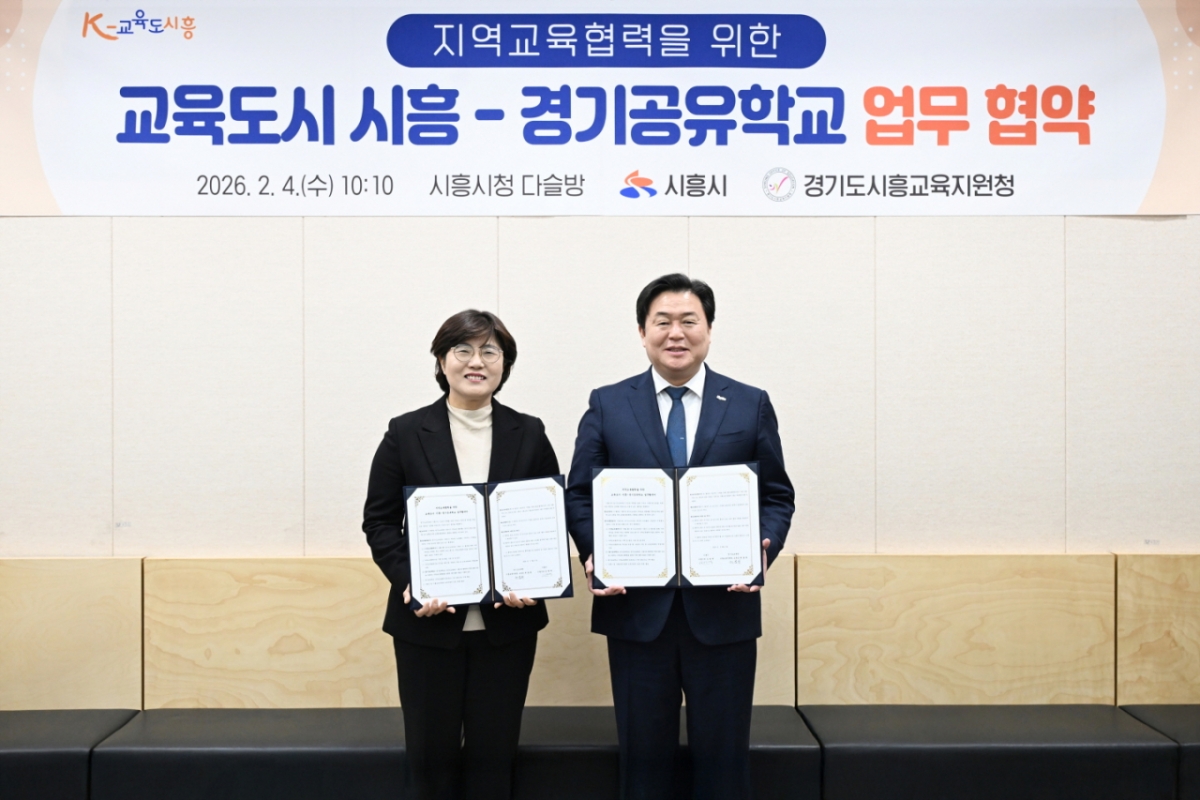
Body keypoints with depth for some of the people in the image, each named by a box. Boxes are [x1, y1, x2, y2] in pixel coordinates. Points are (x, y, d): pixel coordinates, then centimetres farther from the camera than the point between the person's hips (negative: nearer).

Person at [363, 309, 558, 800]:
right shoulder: (406, 434, 1)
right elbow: (379, 521, 1)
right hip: (429, 621, -1)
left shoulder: (529, 435, 5)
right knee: (431, 754, 8)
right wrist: (408, 581, -15)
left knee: (494, 753, 10)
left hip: (507, 622, 1)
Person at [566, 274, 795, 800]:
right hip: (636, 607, 0)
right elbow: (579, 495, 5)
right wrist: (595, 555, -12)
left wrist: (763, 548, -12)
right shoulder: (607, 405, 5)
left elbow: (777, 496, 7)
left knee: (723, 755, 9)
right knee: (644, 755, 11)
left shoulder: (751, 405, 6)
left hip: (724, 606, 0)